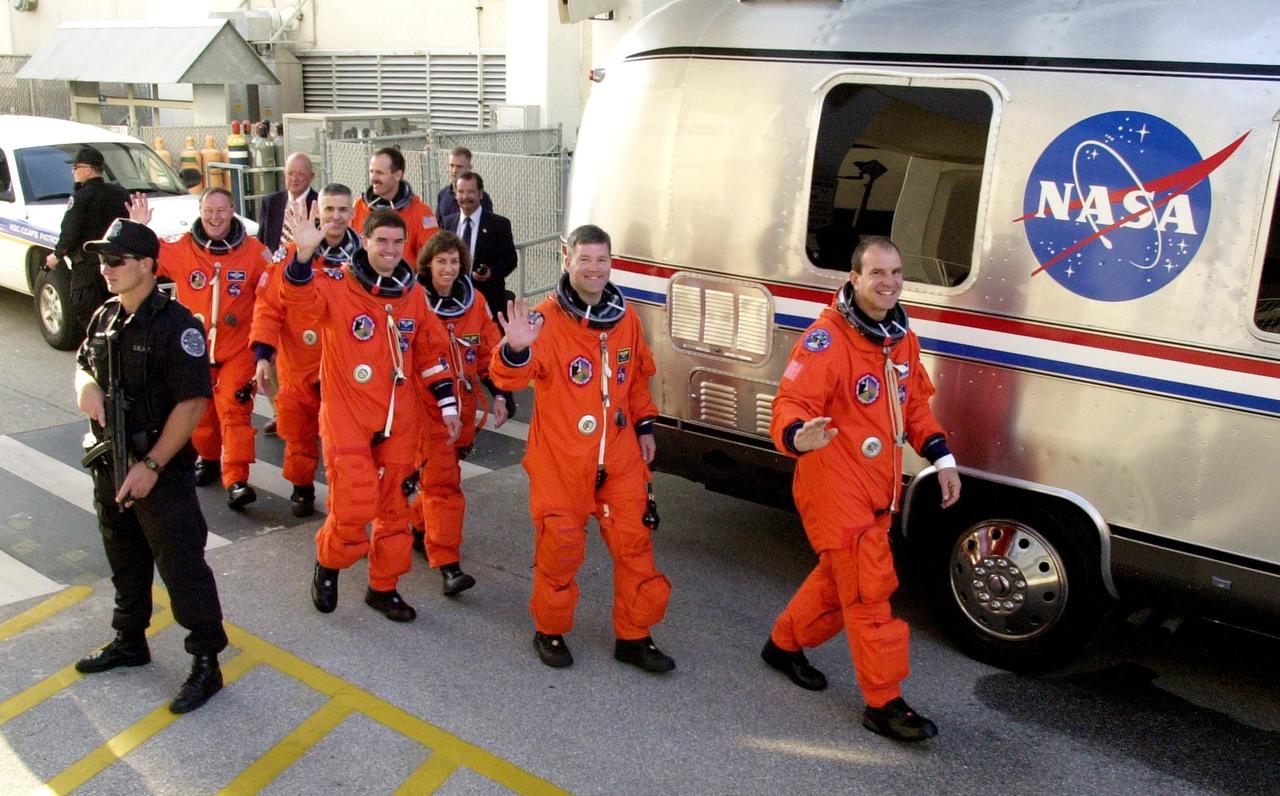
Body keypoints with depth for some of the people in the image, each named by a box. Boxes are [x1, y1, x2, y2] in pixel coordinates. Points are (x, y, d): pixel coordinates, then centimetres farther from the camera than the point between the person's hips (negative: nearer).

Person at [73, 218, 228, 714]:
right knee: (125, 560, 22)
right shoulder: (106, 318, 6)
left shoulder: (175, 324, -18)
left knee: (181, 565, -2)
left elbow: (193, 402, -21)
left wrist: (152, 465, -22)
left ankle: (206, 663, 10)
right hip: (110, 464, 8)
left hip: (162, 471, -8)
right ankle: (130, 641, 41)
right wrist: (85, 383, -4)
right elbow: (84, 362, 23)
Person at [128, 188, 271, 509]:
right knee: (200, 410, 17)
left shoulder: (253, 251, -8)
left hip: (238, 348, -2)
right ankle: (207, 458, 41)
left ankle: (236, 480, -8)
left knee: (235, 410, -10)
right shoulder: (180, 248, -5)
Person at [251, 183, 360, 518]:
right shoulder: (291, 254, -7)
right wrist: (263, 354, -14)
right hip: (298, 365, 0)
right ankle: (302, 488, 34)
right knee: (300, 433, 13)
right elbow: (269, 307, -6)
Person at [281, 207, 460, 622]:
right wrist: (304, 255, -50)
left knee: (394, 507, 13)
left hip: (399, 420, 5)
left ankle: (384, 587, 30)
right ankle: (328, 565, 24)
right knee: (354, 505, -8)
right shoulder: (337, 285, -11)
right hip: (347, 417, -5)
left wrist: (447, 404, 10)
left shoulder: (413, 293, 4)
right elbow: (297, 298, -32)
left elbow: (431, 351, 12)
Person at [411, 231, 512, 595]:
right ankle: (447, 564, -6)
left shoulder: (474, 304, 3)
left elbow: (489, 353, 9)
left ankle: (420, 526, 42)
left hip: (463, 407, 5)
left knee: (439, 478, 17)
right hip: (425, 406, -5)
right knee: (442, 481, -8)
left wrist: (499, 394, 0)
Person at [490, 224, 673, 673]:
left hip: (620, 458, 5)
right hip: (561, 460, -4)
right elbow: (509, 378, -26)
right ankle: (550, 631, 30)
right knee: (560, 548, 7)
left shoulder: (625, 318, 4)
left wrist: (645, 426, 16)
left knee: (634, 544, 9)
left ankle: (633, 636, 26)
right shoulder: (547, 319, -13)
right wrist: (516, 348, -46)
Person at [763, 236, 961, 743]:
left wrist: (941, 457, 12)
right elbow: (791, 405, -26)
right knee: (870, 590, -5)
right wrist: (798, 436, -48)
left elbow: (914, 405, 19)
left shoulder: (901, 339, 8)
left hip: (878, 489, 9)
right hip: (835, 489, -9)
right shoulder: (825, 341, -19)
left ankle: (785, 644, 43)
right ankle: (883, 704, 7)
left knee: (840, 577, 21)